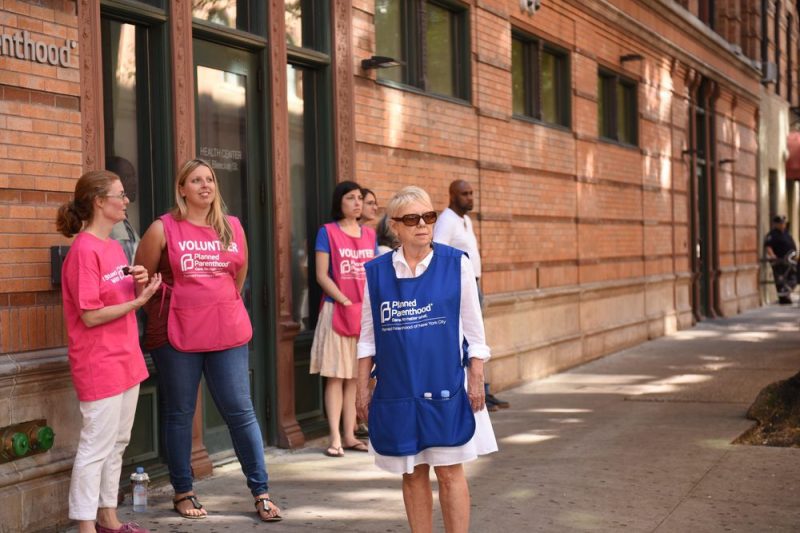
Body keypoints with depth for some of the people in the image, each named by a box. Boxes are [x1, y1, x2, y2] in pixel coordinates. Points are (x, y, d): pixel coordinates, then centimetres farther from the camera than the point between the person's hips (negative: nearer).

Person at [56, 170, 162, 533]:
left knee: (117, 443, 15)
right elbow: (90, 316, -19)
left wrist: (140, 285, -1)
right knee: (96, 445, -3)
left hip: (126, 360, 9)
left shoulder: (114, 247, 11)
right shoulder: (85, 250, -16)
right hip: (99, 365, -9)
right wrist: (138, 301, -16)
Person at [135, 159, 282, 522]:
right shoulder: (163, 229, -5)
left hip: (228, 333, 3)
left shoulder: (232, 227, 6)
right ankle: (183, 493, 20)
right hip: (177, 337, -2)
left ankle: (261, 492, 10)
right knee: (179, 414, 7)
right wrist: (163, 313, 9)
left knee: (240, 411, 3)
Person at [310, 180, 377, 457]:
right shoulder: (327, 232, -3)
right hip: (336, 310, -5)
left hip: (365, 312, 5)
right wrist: (345, 301, -15)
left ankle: (349, 435, 13)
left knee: (356, 376, 8)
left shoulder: (369, 234, 12)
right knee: (336, 375, -3)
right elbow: (321, 274, -8)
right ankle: (335, 438, -3)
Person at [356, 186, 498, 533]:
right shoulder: (376, 272, 2)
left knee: (450, 471, 1)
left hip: (445, 386, -2)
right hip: (396, 389, 2)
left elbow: (473, 329, 2)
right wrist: (362, 387, 7)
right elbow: (368, 335, 8)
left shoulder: (456, 264, -2)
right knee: (412, 473, 9)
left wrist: (476, 380, -3)